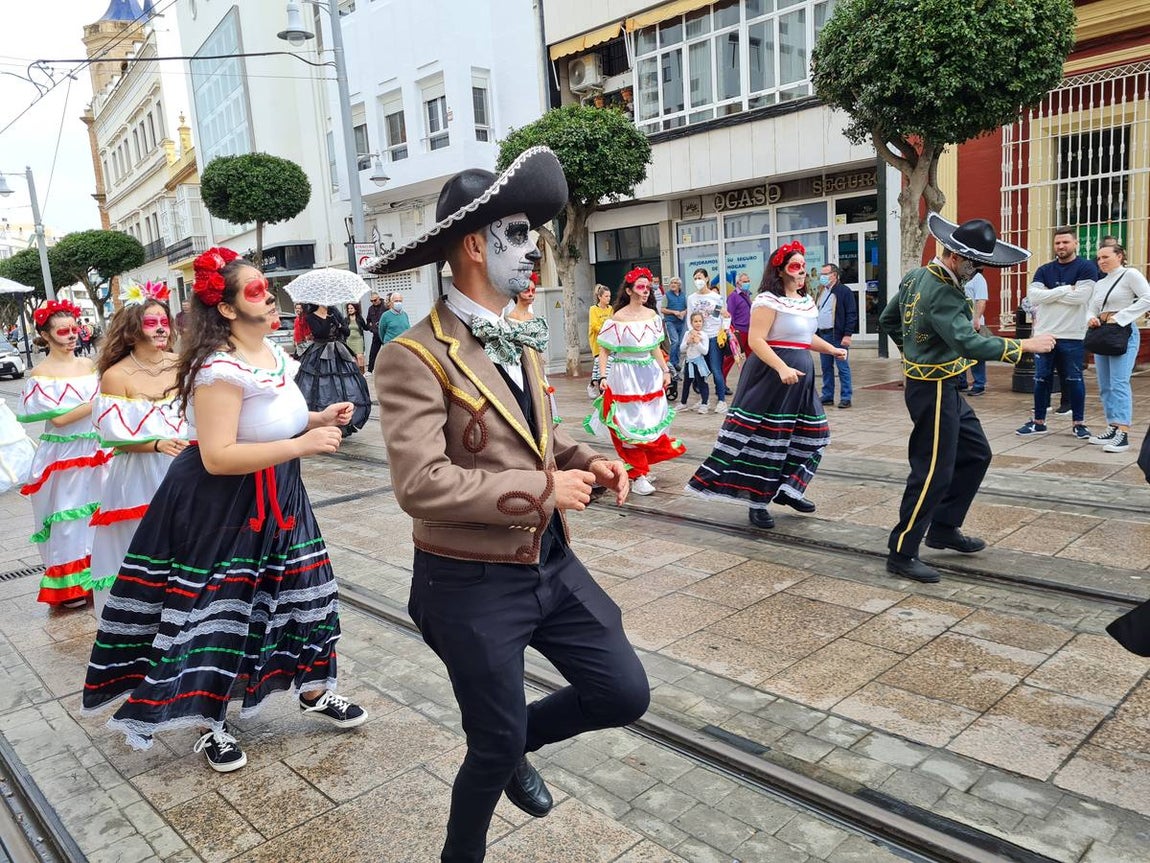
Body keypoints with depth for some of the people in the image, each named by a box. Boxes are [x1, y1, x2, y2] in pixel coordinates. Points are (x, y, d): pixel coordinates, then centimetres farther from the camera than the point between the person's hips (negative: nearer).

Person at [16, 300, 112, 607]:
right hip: (63, 456, -4)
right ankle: (69, 585, 17)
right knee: (67, 518, 4)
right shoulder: (40, 374, -8)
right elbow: (57, 419, -16)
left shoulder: (89, 366, 5)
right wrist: (95, 403, -18)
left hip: (95, 451, 4)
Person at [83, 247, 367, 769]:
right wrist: (301, 445, -32)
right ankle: (210, 724, 28)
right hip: (220, 509, -9)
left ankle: (313, 692, 36)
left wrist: (319, 419, 1)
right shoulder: (220, 369, -25)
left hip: (274, 500, 9)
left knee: (301, 592, 16)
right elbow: (217, 456, -30)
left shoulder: (272, 353, 5)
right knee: (218, 610, 7)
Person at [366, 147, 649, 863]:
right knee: (496, 744, 12)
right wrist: (544, 490, -23)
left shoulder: (522, 344, 8)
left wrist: (585, 458, -2)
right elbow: (421, 485, -26)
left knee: (625, 694, 9)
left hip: (552, 563, 7)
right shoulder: (416, 357, -19)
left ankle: (516, 743, 38)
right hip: (472, 583, -7)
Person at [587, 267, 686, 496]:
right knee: (630, 425, -1)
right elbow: (604, 350, -10)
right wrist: (603, 377, -18)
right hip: (626, 376, -6)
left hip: (650, 375, 6)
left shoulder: (652, 315, 5)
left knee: (650, 423, 11)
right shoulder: (618, 318, -11)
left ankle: (642, 467, 30)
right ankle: (638, 477, 7)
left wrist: (665, 371, 12)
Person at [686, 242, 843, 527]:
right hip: (771, 375, -9)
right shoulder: (768, 300, -12)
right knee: (766, 438, -4)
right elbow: (755, 340, -22)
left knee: (807, 434, 11)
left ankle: (786, 490, 25)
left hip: (801, 375, 9)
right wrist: (782, 368, -31)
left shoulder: (807, 300, 16)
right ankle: (757, 503, 5)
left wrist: (833, 350, 27)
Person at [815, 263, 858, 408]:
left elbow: (851, 314, -10)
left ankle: (846, 398, 1)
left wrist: (847, 335, -17)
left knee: (843, 367, -3)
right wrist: (815, 334, 15)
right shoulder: (821, 292, 17)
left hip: (837, 336, -7)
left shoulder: (844, 292, -6)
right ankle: (827, 396, 18)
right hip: (822, 335, 7)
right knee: (826, 367, 11)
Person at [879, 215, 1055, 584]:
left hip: (944, 387, 11)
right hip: (934, 390, -11)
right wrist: (1024, 345, -22)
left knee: (976, 454, 20)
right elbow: (969, 344, -32)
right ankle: (901, 553, 4)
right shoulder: (942, 293, -24)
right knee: (933, 471, -5)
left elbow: (887, 319, 17)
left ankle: (943, 528, 30)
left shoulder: (915, 277, 6)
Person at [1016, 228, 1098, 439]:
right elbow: (1033, 295, -4)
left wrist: (1048, 295, -7)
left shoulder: (1086, 267, -1)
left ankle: (1078, 423, 15)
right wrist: (1064, 289, -11)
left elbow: (1080, 296, -15)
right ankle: (1038, 421, 17)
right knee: (1041, 379, 7)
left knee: (1074, 380, 4)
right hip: (1044, 333, 3)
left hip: (1073, 336, -3)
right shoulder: (1044, 270, 11)